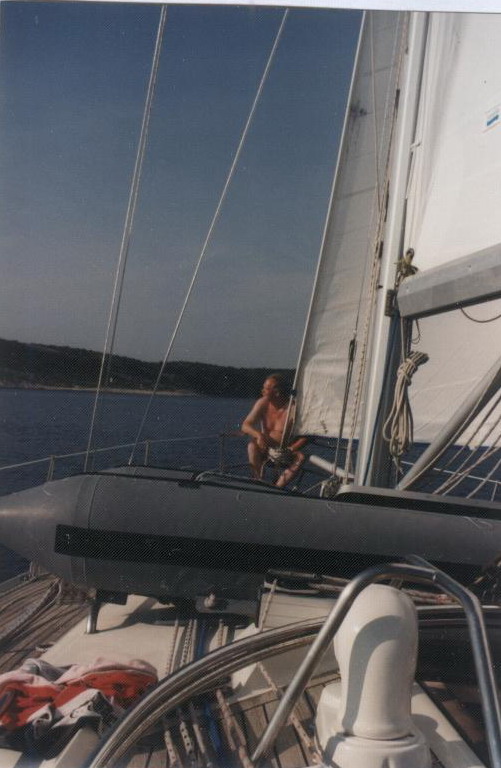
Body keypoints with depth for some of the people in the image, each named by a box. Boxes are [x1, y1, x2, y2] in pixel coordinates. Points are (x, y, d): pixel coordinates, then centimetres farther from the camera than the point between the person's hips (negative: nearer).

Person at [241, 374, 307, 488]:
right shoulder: (262, 403, -7)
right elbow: (245, 425, -9)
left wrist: (290, 449, -30)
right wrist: (259, 435, -29)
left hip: (285, 453, -2)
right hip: (265, 449, 2)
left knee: (301, 457, -30)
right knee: (252, 446, -28)